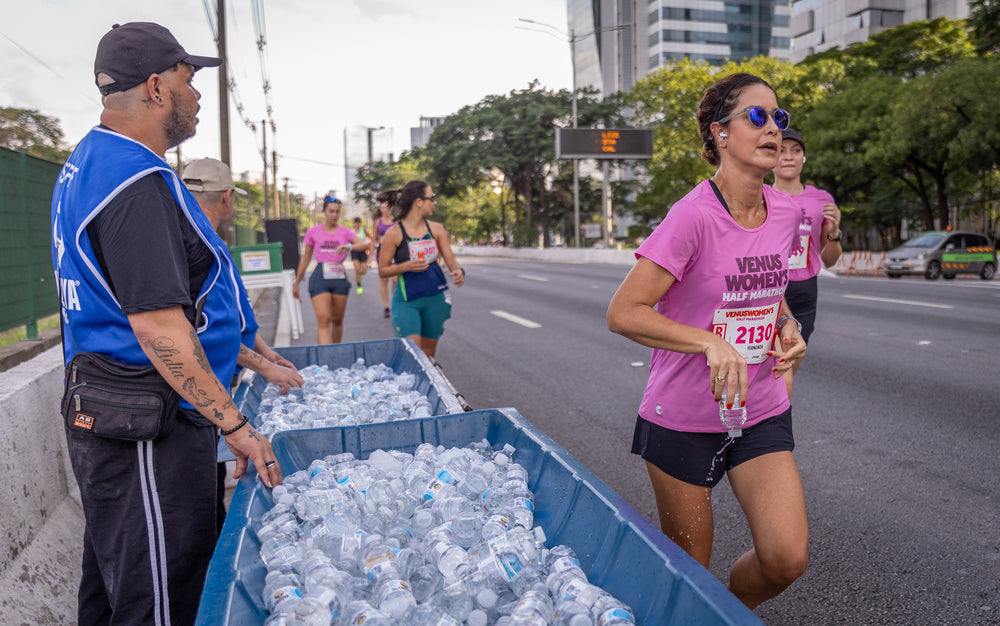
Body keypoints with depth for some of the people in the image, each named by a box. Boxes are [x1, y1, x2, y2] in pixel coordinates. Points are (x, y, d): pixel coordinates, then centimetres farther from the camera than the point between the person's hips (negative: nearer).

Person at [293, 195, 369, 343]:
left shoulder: (345, 232, 6)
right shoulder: (313, 232, 5)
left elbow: (365, 244, -10)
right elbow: (305, 259, 12)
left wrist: (349, 246, -29)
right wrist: (296, 283, 14)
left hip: (340, 278, 2)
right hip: (320, 278, -2)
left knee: (337, 320, 11)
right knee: (323, 321, -13)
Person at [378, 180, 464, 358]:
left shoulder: (437, 229, 4)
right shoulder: (394, 233, -8)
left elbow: (450, 259, 4)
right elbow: (382, 271, -5)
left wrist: (458, 270, -18)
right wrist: (406, 266, -22)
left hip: (435, 298, 4)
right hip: (406, 301, -4)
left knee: (428, 353, 11)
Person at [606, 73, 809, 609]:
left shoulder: (785, 211, 1)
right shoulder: (694, 215, -20)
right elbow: (623, 313, -21)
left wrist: (787, 326, -2)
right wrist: (711, 342, -29)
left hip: (762, 414, 5)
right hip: (684, 419, -5)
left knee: (787, 559, -4)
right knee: (687, 568, 10)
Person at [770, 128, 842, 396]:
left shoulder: (822, 200, 4)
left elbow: (828, 261, 10)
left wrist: (834, 232, -8)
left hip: (803, 296, 3)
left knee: (787, 377, 11)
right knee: (782, 381, -17)